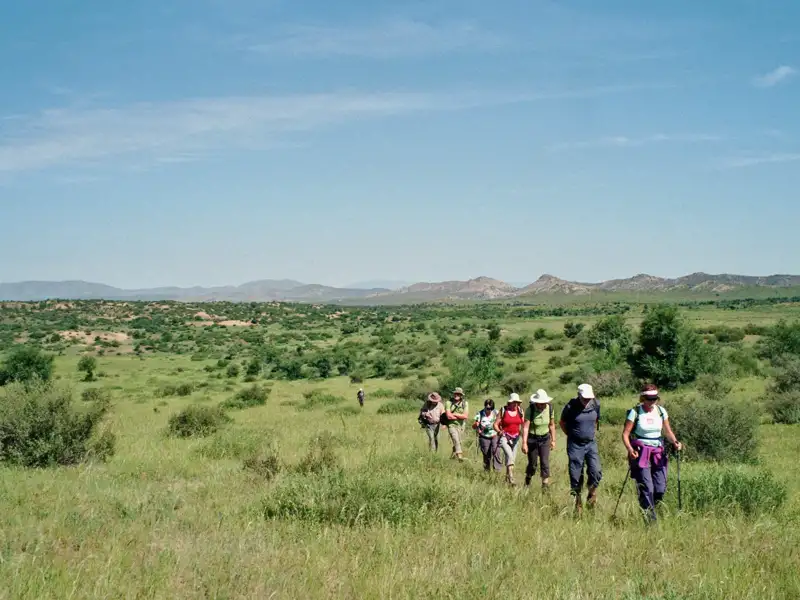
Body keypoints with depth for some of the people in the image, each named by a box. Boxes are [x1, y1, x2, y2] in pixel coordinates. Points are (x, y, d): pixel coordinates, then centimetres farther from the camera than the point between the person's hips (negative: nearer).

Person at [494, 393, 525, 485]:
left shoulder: (520, 411, 5)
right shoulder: (503, 411, -4)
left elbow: (523, 425, 14)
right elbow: (496, 424, -3)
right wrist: (499, 431, -22)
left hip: (515, 438, 4)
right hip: (505, 437, -4)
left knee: (512, 459, 10)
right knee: (510, 456, -22)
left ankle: (507, 477, 28)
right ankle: (511, 479, -26)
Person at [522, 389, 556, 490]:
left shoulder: (549, 408, -7)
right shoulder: (530, 410, -18)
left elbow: (552, 425, 5)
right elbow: (525, 427, -22)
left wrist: (553, 440, 8)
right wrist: (524, 443, -28)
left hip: (545, 439, 2)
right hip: (532, 439, -2)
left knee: (545, 462, -8)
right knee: (532, 463, 7)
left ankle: (545, 485, -4)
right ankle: (527, 483, 31)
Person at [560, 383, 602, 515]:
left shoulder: (596, 404, -2)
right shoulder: (570, 407, -12)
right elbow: (562, 422, 6)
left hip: (591, 443, 2)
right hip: (575, 445, -2)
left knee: (596, 472, -15)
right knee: (576, 477, 1)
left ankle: (592, 494, 11)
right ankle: (578, 503, 15)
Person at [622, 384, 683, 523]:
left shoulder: (661, 411, 6)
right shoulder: (635, 412, -6)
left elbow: (668, 431, 12)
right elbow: (625, 434, -6)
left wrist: (675, 442, -9)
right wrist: (630, 449, -23)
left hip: (658, 452, 4)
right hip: (640, 453, -4)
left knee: (660, 489, -1)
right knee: (646, 489, -12)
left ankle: (649, 509, 26)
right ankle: (650, 520, -4)